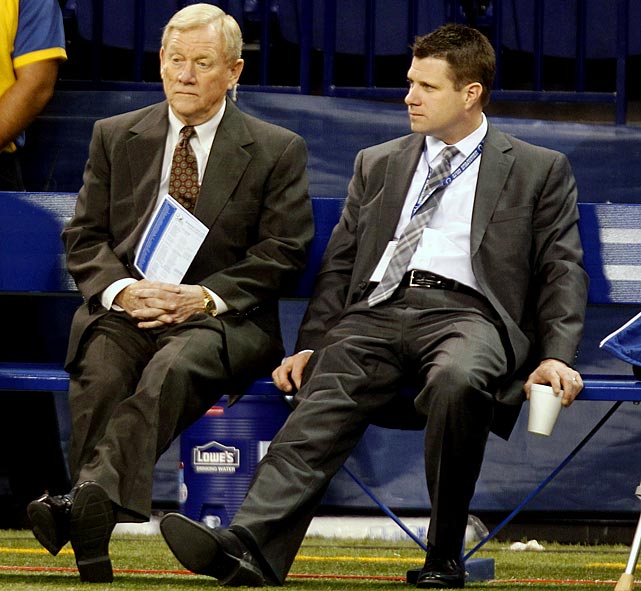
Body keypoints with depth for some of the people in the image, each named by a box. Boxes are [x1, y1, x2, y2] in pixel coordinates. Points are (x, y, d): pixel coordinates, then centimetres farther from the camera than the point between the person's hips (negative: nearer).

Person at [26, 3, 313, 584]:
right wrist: (121, 289, -9)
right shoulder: (115, 137, 17)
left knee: (174, 367, -37)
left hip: (219, 317, -2)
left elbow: (282, 253, 1)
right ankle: (91, 550, -41)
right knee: (100, 374, -32)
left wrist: (204, 296, -14)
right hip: (124, 305, 2)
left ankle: (89, 498, -57)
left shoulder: (278, 151, 8)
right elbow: (84, 237, 13)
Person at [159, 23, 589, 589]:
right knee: (321, 405, -28)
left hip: (465, 311, -3)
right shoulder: (377, 164, 27)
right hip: (377, 311, 3)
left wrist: (557, 357, -8)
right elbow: (340, 264, 21)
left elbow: (562, 271, 9)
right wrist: (312, 344, 4)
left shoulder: (540, 170, 17)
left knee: (457, 381, -39)